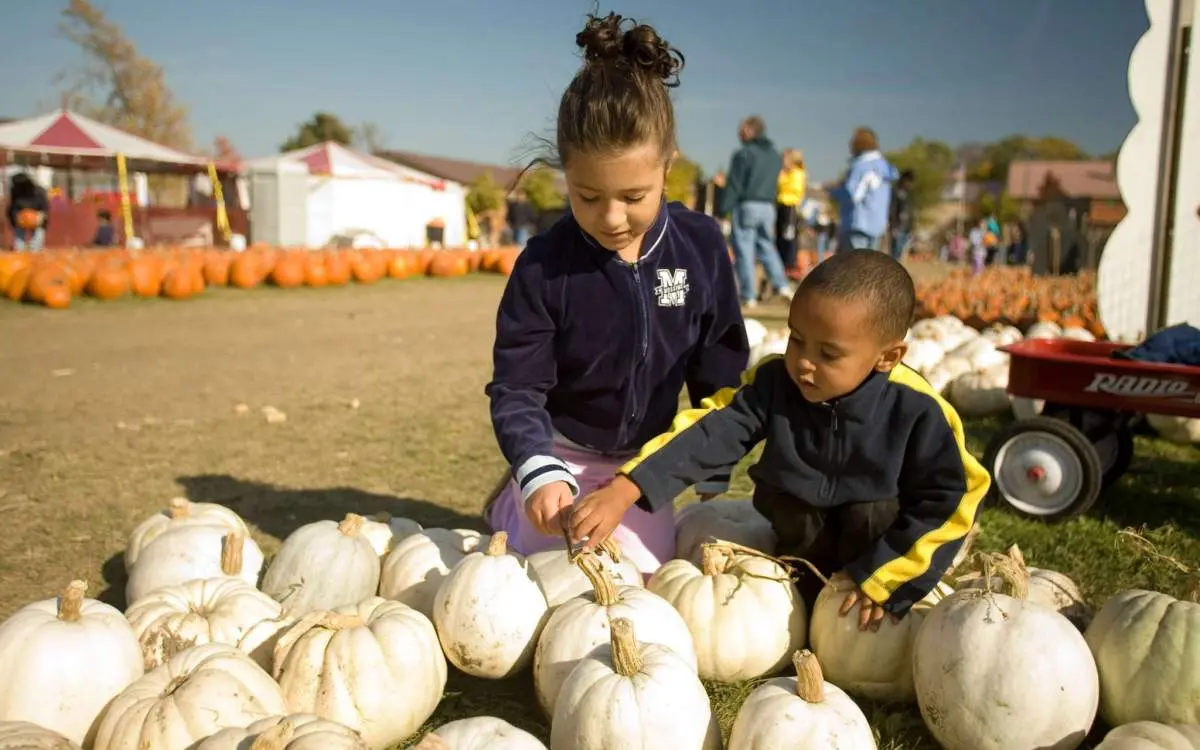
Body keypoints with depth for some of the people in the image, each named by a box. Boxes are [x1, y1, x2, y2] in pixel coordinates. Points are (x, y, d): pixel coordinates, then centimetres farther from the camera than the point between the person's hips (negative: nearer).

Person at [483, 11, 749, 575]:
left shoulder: (701, 246, -14)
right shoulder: (544, 265, -21)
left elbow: (719, 372, -3)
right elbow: (516, 389, -18)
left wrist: (715, 476, -1)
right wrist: (540, 475, -36)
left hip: (646, 458, 2)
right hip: (563, 452, -2)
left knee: (644, 566, -4)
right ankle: (509, 505, 27)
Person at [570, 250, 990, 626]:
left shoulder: (917, 410, -28)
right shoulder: (773, 383, -21)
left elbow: (954, 499, -22)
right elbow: (707, 433, -28)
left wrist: (883, 579, -23)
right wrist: (623, 491, -40)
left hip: (875, 531, -2)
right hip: (804, 525, 3)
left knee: (873, 515, -29)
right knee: (780, 496, -23)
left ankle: (853, 617, -4)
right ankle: (807, 601, 0)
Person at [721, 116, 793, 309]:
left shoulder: (744, 153, -8)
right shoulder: (776, 155, 14)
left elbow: (733, 184, -11)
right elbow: (775, 183, 16)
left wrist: (723, 210, -9)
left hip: (747, 205, -6)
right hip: (769, 206, 6)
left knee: (744, 249, -1)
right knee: (766, 245, 16)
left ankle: (749, 295, -2)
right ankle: (782, 285, 2)